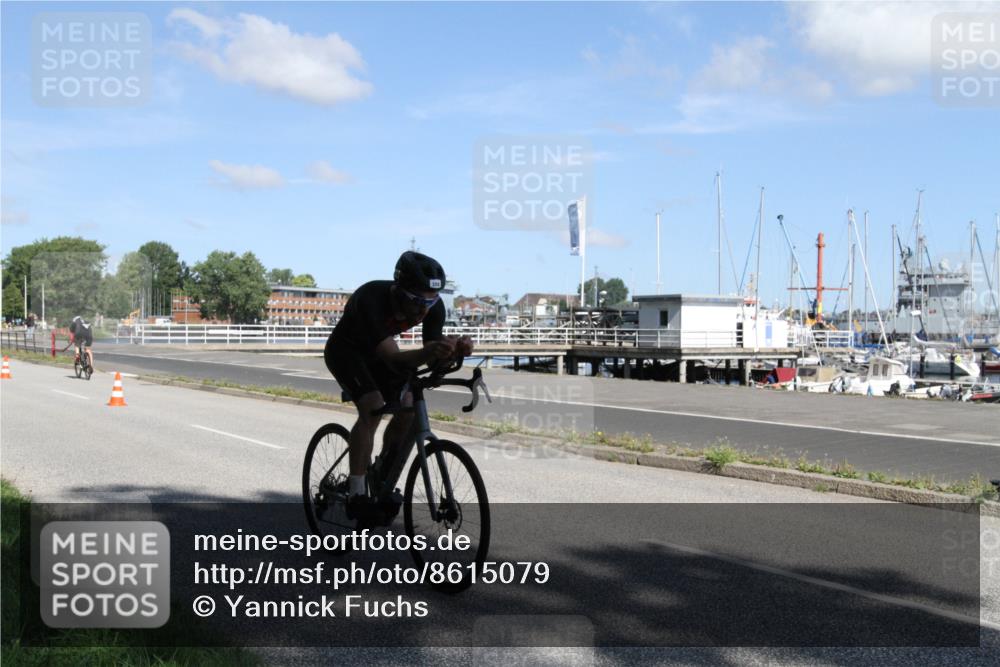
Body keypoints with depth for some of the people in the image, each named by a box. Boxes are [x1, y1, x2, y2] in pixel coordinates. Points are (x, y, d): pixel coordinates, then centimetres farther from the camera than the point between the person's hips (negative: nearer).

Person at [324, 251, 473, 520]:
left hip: (378, 353, 6)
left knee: (408, 407, -11)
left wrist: (456, 350, -45)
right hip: (345, 351, -6)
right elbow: (393, 359, -46)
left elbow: (433, 358, -22)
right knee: (372, 408, -27)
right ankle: (356, 495, -19)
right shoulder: (371, 299, -40)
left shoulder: (433, 306, -24)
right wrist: (428, 352, -66)